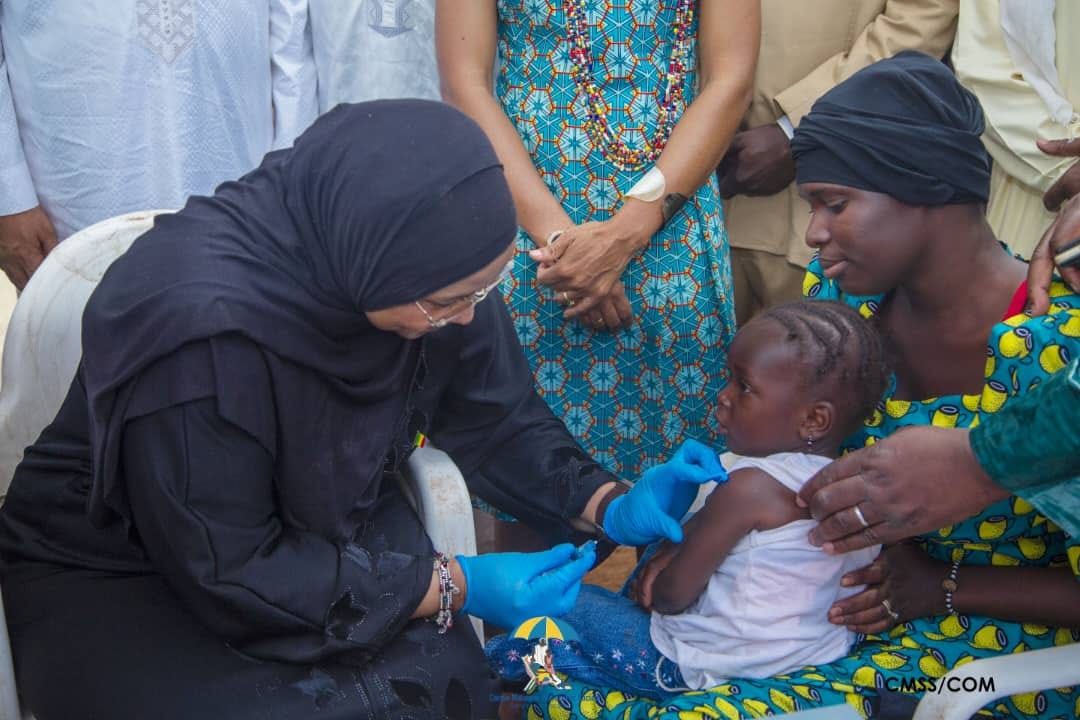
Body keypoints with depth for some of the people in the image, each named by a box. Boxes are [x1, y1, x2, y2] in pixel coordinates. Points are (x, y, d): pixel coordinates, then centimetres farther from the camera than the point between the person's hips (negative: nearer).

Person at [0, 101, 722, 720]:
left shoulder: (415, 260, -16)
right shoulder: (198, 324, -34)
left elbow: (496, 413, 0)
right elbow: (228, 572, -27)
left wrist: (603, 503, -14)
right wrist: (451, 587, -26)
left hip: (314, 525, 5)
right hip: (129, 572, -4)